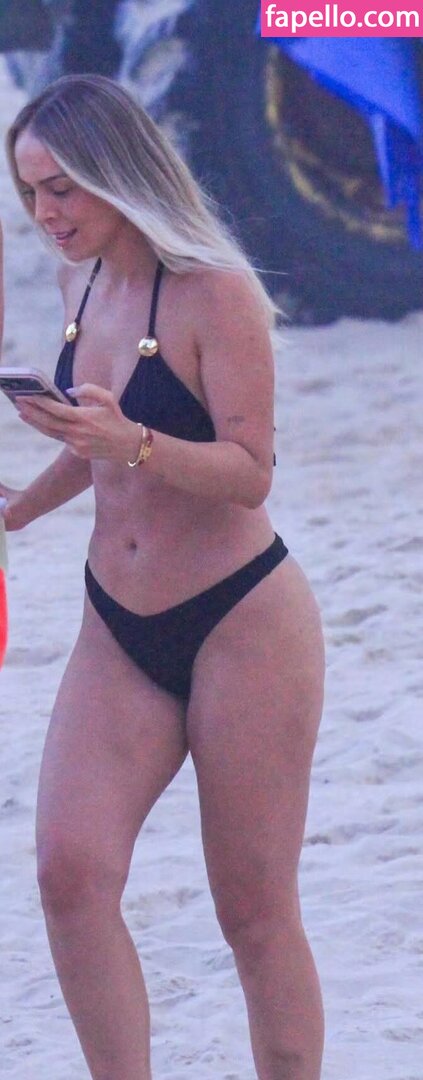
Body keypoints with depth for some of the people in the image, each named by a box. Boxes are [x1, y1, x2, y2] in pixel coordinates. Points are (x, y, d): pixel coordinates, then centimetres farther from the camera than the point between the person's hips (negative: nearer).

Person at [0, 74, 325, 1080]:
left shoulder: (213, 292, -14)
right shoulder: (83, 283, 7)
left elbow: (248, 471, -21)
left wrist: (132, 442, -35)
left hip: (241, 624, -6)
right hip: (120, 635, 6)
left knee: (255, 910, -1)